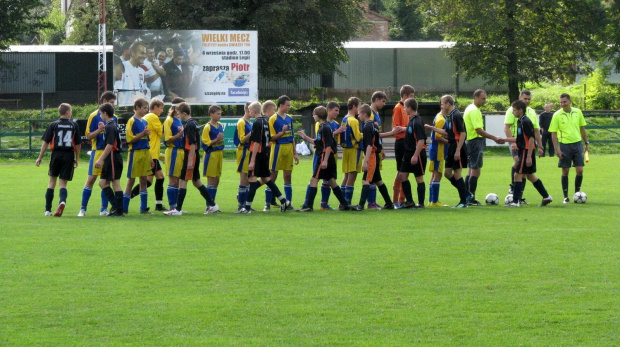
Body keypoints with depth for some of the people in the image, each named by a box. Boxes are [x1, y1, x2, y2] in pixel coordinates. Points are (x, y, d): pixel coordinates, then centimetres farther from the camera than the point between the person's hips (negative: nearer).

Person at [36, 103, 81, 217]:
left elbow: (45, 142, -1)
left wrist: (40, 157, 4)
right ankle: (62, 202, -29)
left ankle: (48, 209, 14)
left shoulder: (53, 125, 0)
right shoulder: (74, 125, 2)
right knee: (63, 183, 2)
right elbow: (78, 144, 3)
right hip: (69, 155, 0)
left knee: (52, 181, 15)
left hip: (56, 154, 0)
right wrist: (77, 159, 14)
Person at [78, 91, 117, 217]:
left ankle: (104, 209, 11)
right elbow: (89, 136, -5)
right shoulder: (94, 116, -3)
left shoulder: (113, 117, 11)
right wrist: (99, 130, -21)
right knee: (91, 179, -6)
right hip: (97, 151, -4)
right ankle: (83, 209, 0)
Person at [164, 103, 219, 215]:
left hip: (190, 155, -10)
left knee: (182, 181, -7)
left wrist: (190, 161, -22)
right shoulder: (194, 122, 12)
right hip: (195, 155, 10)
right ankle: (212, 205, 19)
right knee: (196, 181, 16)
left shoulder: (189, 125, -17)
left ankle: (178, 209, -7)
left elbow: (192, 144, -21)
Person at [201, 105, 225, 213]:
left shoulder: (220, 126, 11)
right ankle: (209, 206, -2)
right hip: (211, 154, -7)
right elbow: (205, 143, -14)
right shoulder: (207, 127, -11)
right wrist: (216, 140, -24)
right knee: (211, 181, -6)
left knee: (216, 181, 10)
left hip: (219, 154, 7)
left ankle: (212, 205, 16)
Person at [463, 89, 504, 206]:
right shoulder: (474, 111, -16)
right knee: (475, 171, -8)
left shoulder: (470, 109, 16)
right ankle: (471, 199, -9)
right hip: (475, 142, -11)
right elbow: (479, 130, -23)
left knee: (470, 170, 14)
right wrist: (494, 138, -23)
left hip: (470, 142, 11)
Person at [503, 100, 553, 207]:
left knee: (518, 175, -8)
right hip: (523, 151, 10)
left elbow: (531, 139, -20)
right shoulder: (520, 121, 13)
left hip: (527, 151, -10)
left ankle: (515, 201, -6)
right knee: (530, 176, 16)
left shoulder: (525, 122, -16)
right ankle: (546, 197, 23)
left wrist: (529, 157, -23)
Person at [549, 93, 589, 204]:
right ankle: (566, 197, 9)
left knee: (580, 170, -2)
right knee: (565, 171, 1)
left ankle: (577, 193, 13)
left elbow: (582, 128, 14)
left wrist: (586, 143, 13)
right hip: (564, 145, -2)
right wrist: (556, 148, -12)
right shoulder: (557, 115, -6)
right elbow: (553, 133, -5)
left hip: (577, 143, 2)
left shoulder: (577, 112, 3)